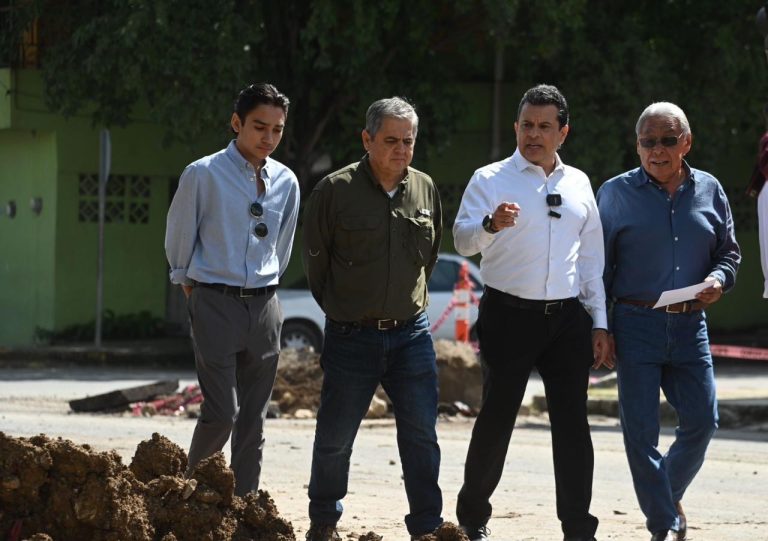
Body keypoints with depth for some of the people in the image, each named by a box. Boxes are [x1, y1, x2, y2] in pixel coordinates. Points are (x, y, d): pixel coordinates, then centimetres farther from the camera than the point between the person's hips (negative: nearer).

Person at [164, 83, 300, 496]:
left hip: (263, 306, 5)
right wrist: (189, 284, 13)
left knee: (254, 417, 6)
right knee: (221, 413, -12)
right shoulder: (203, 175, -8)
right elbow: (178, 239, 4)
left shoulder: (286, 182, 6)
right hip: (215, 304, -5)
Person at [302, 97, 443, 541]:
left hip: (411, 333, 3)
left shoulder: (425, 190, 4)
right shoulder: (335, 191, -7)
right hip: (352, 336, -2)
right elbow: (316, 258, 4)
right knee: (336, 437, 6)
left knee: (421, 436, 1)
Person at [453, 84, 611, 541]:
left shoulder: (578, 184, 13)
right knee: (497, 418, 1)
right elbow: (463, 240, -14)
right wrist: (491, 224, -36)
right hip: (509, 314, -3)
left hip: (567, 317, 3)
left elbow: (591, 258, 17)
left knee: (573, 424, 0)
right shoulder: (491, 180, 0)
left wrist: (599, 323, 12)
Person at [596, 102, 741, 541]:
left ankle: (669, 496, 28)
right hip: (637, 326, -2)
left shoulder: (709, 191, 8)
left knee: (702, 419, 1)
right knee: (641, 430, -3)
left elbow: (729, 251, 17)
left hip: (690, 325, 3)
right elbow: (599, 265, 2)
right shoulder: (616, 193, 1)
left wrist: (719, 279, -6)